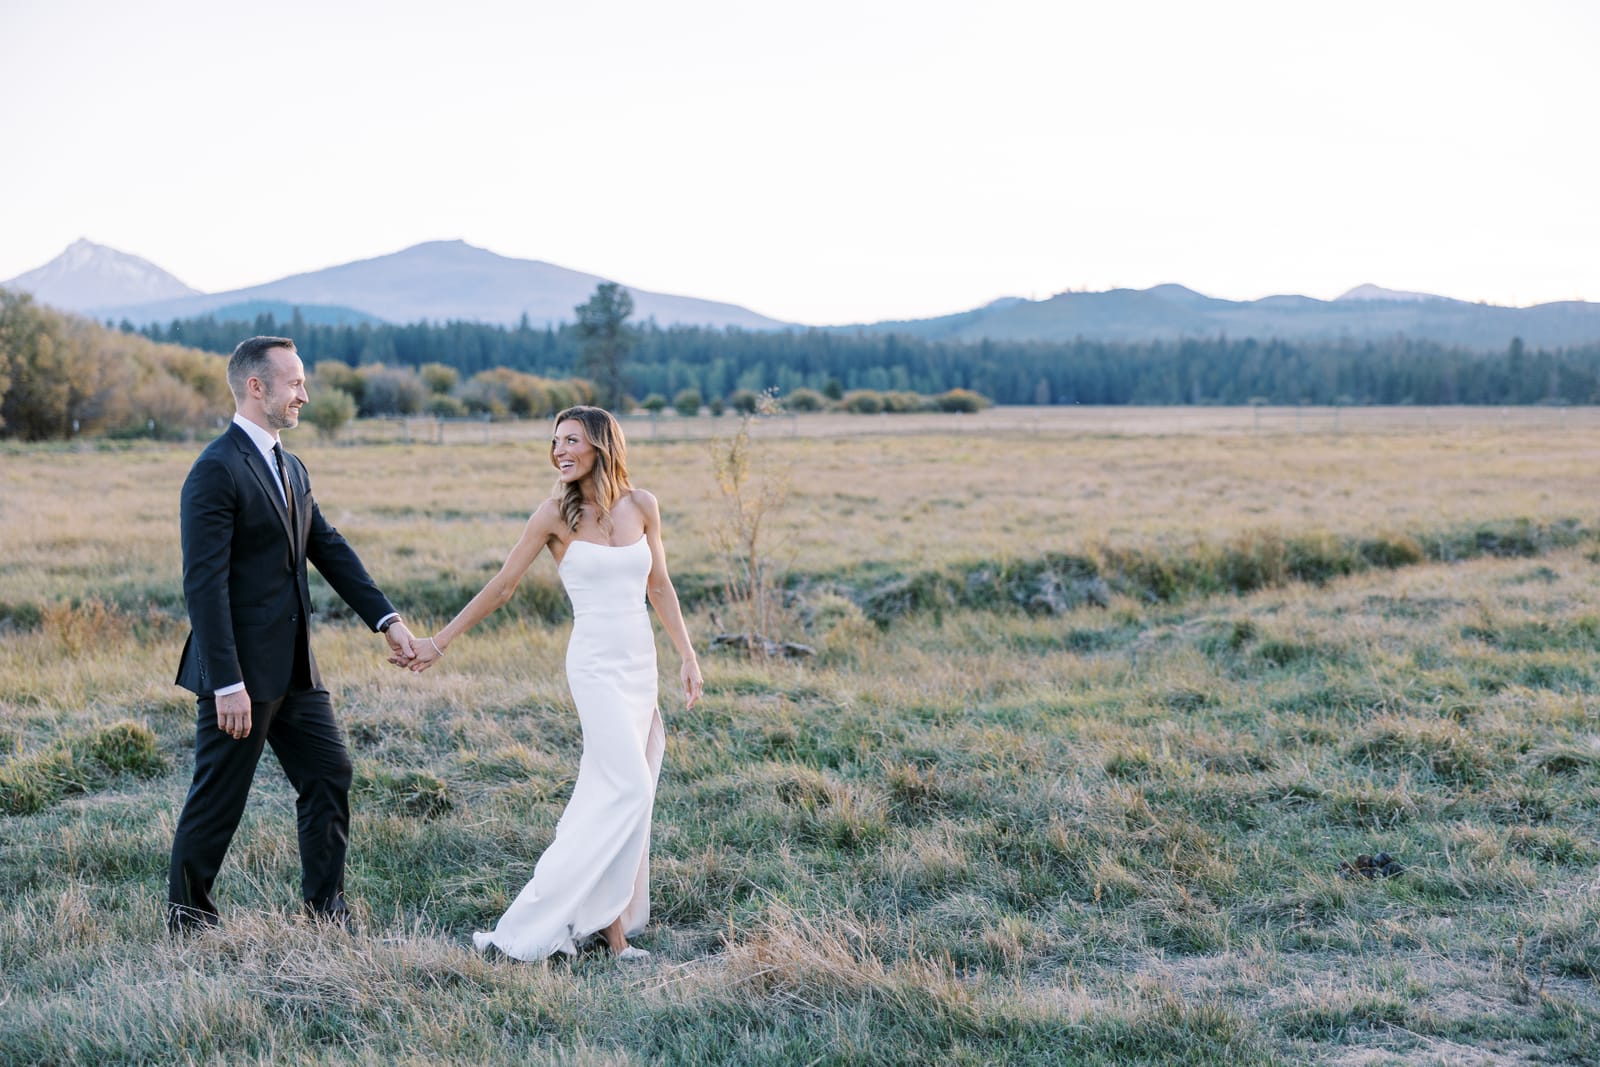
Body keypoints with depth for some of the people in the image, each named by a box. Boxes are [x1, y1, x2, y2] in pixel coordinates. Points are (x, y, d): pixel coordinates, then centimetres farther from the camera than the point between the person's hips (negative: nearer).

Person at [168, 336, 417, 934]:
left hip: (294, 668, 9)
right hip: (242, 672, -8)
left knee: (329, 774, 10)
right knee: (219, 797, 3)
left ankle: (326, 905, 21)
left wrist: (386, 619, 5)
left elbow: (330, 550, 15)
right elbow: (204, 585, -21)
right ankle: (187, 914, 21)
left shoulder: (290, 469, 13)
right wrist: (228, 684, -24)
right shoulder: (216, 471, -16)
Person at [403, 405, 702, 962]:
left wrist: (687, 656, 9)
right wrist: (438, 642, 2)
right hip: (596, 664, -5)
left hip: (641, 663, 5)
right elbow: (501, 586, 1)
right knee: (628, 789, -14)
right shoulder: (556, 514, -5)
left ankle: (608, 920, 12)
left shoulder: (641, 506, 5)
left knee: (610, 794, 6)